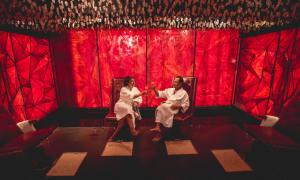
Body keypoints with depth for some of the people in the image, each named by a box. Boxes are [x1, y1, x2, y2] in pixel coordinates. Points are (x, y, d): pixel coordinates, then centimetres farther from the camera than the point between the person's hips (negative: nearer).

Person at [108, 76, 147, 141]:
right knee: (127, 109, -38)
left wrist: (136, 102, -15)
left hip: (131, 107, 5)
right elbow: (131, 96, -23)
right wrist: (141, 93, -31)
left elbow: (139, 98, 8)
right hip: (121, 105, -5)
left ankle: (114, 135, -27)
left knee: (125, 116, -29)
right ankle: (132, 131, -40)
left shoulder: (135, 88, 14)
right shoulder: (123, 89, -5)